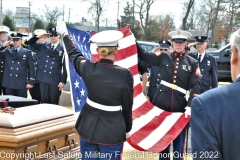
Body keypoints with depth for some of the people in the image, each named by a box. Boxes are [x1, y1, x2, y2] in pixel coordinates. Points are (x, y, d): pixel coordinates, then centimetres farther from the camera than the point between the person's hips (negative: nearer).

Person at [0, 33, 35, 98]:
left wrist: (31, 82, -6)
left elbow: (31, 68, 1)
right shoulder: (7, 51, 11)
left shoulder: (27, 52, 4)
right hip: (9, 84, 2)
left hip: (21, 84, -2)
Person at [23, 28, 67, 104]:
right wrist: (38, 37, -1)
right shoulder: (43, 46, 8)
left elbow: (65, 67, -5)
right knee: (44, 101, 9)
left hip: (55, 80, -3)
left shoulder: (62, 49, -4)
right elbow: (30, 43, 17)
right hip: (43, 79, 3)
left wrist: (63, 81, -9)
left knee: (54, 103, 4)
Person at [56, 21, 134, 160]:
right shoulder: (125, 75, -17)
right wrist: (127, 128, 11)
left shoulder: (88, 68, -7)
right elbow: (127, 107, -6)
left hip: (88, 128, 4)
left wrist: (64, 34, 31)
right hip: (112, 132, -4)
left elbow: (74, 55, 15)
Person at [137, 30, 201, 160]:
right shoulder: (163, 57, 3)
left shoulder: (192, 63, 1)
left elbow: (195, 86, -4)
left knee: (179, 142, 10)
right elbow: (143, 56, 6)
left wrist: (190, 106, -14)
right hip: (161, 105, 1)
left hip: (180, 107, -1)